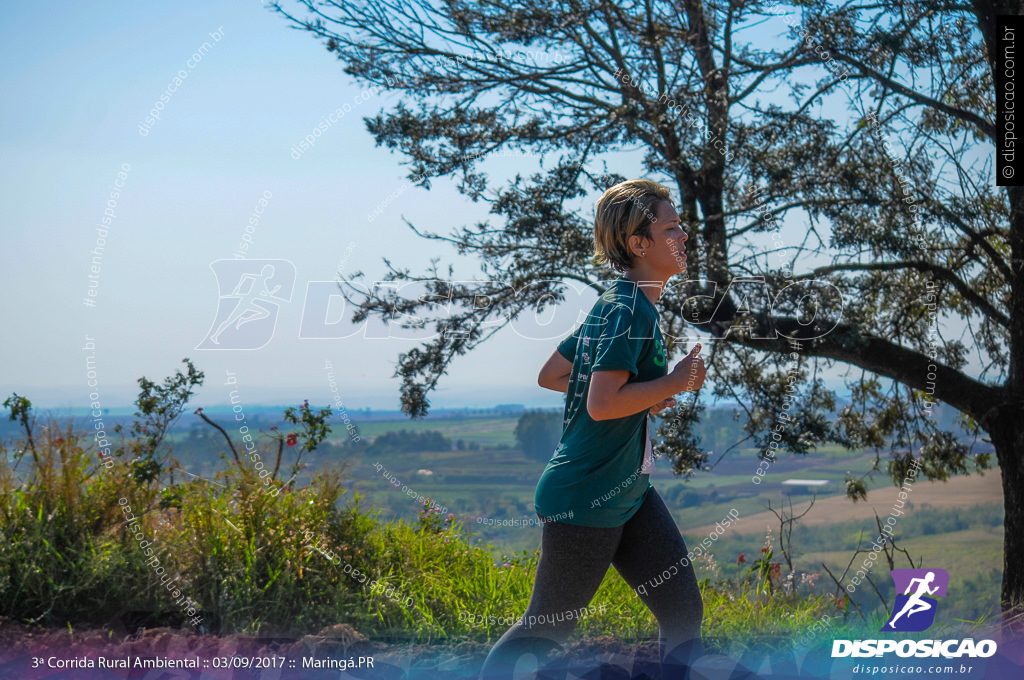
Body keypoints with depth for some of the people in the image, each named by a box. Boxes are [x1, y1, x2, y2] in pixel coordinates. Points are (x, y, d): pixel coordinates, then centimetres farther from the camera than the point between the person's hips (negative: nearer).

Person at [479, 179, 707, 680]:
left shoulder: (619, 303, 11)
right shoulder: (628, 308, -18)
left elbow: (550, 375, 17)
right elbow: (601, 404, -29)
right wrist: (675, 382, -17)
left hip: (630, 492, 10)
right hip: (585, 501, -9)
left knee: (684, 614, 6)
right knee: (547, 629, 5)